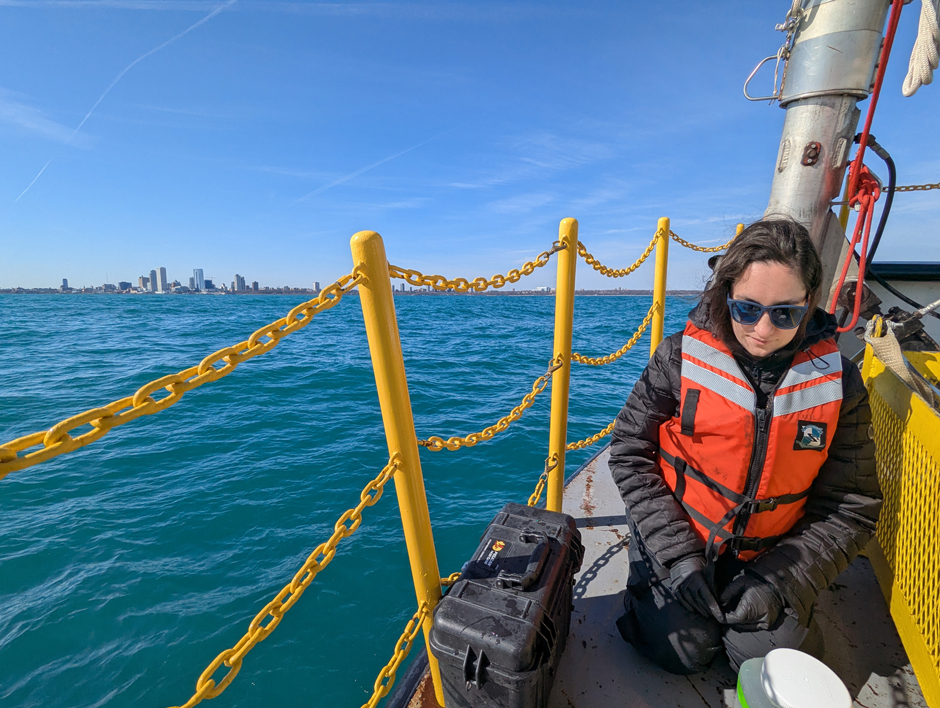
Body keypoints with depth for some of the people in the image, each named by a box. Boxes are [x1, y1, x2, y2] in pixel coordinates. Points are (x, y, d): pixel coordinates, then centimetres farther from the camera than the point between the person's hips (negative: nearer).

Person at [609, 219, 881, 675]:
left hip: (766, 554, 3)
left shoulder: (838, 382, -10)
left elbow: (850, 507, -3)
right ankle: (651, 585, 21)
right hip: (676, 537, -2)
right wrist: (676, 555, -15)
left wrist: (779, 579, -13)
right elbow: (630, 453, -13)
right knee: (683, 651, -10)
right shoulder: (680, 357, -17)